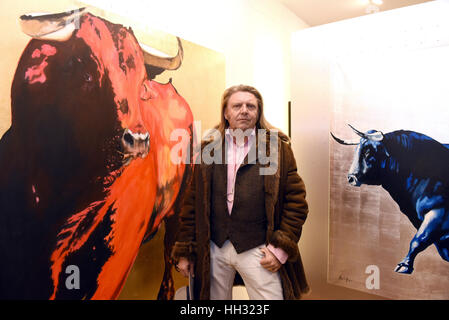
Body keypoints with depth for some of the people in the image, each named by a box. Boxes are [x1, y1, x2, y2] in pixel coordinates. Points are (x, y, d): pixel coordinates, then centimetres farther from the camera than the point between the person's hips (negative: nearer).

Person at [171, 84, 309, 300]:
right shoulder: (208, 149, 4)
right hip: (214, 250, 3)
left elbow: (296, 201, -3)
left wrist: (281, 249, -8)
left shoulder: (278, 147, -2)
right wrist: (184, 251, 5)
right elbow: (192, 202, 5)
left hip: (257, 251, -2)